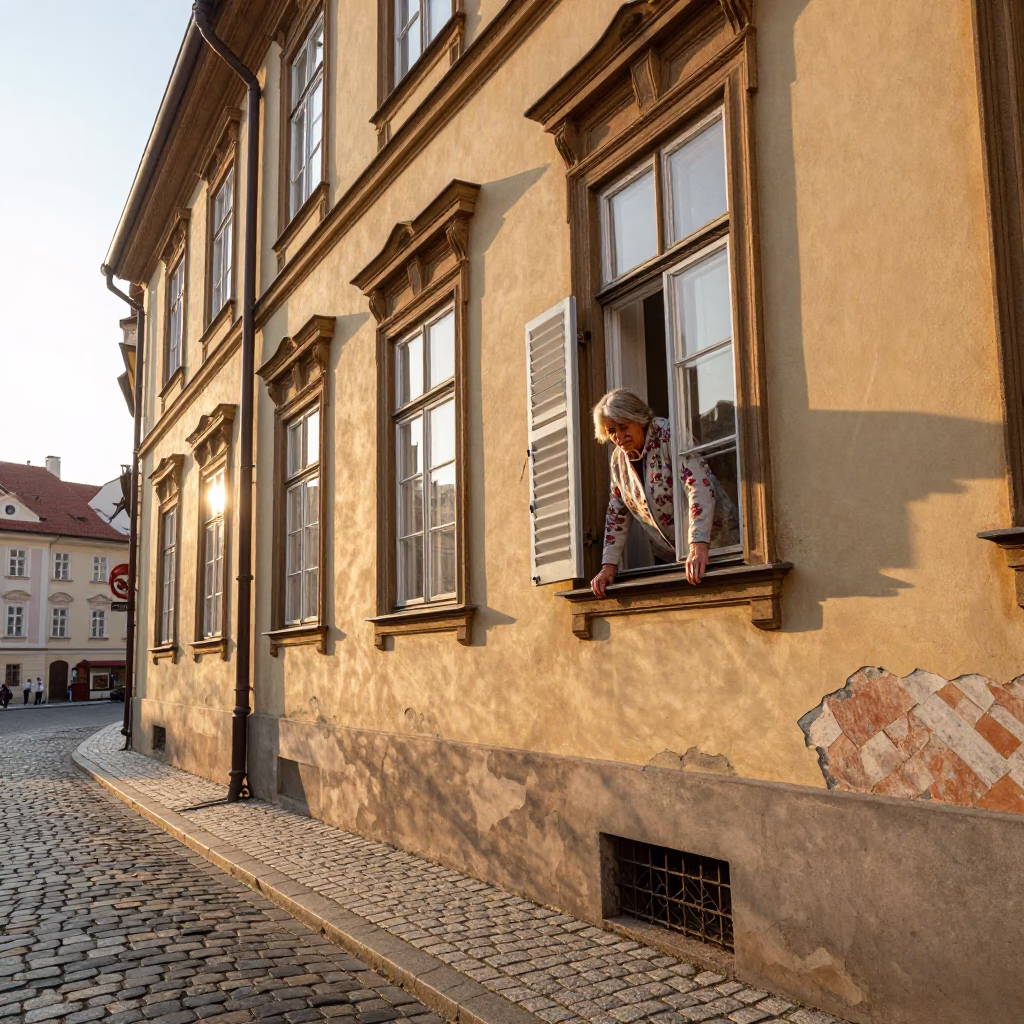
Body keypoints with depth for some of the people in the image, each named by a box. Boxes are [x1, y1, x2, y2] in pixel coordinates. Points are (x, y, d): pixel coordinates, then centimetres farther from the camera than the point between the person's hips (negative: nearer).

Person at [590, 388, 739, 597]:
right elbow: (617, 514, 9)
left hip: (714, 544, -6)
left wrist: (699, 546, -41)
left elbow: (701, 488, -30)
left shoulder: (670, 435, -18)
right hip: (667, 556, 6)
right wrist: (609, 565, 1)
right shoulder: (619, 459, 2)